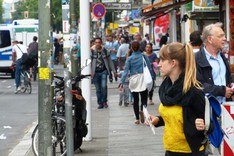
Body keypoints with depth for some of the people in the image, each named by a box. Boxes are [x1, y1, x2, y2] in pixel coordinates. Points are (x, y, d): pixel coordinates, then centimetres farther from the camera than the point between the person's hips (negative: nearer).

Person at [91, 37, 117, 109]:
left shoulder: (105, 51, 4)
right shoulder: (92, 51, -2)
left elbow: (110, 61, 11)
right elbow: (89, 62, -5)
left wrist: (114, 70, 10)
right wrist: (90, 72, -15)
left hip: (103, 71, 0)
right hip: (95, 72, 0)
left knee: (104, 86, -14)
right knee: (98, 89, 3)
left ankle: (104, 101, 4)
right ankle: (100, 103, 14)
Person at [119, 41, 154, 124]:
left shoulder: (129, 59, -1)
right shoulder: (144, 56, 0)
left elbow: (126, 71, -8)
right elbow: (149, 69, 0)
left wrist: (121, 82, -10)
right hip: (144, 81, 0)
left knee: (135, 100, 12)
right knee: (144, 98, 6)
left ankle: (137, 119, 10)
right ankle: (142, 110, -24)